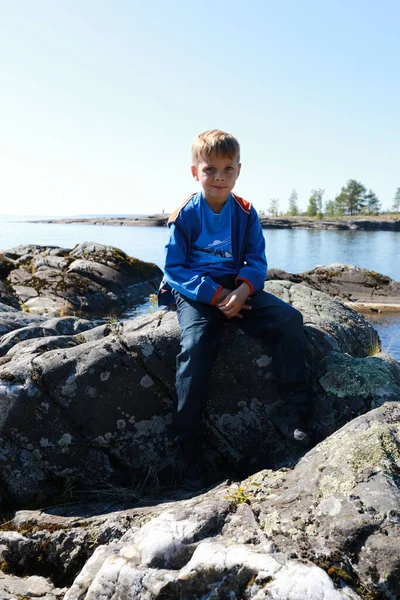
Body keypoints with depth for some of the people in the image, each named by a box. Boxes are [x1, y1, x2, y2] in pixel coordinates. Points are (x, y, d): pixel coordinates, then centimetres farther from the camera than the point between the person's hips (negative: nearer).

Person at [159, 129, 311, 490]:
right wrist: (215, 295, -18)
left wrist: (243, 288, -20)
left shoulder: (246, 213, 5)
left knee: (289, 319, -18)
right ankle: (191, 454, -18)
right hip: (195, 293, -3)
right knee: (196, 346, -29)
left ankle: (294, 413, -8)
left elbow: (257, 260, 3)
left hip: (237, 288, 4)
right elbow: (175, 268, -6)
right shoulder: (184, 216, -5)